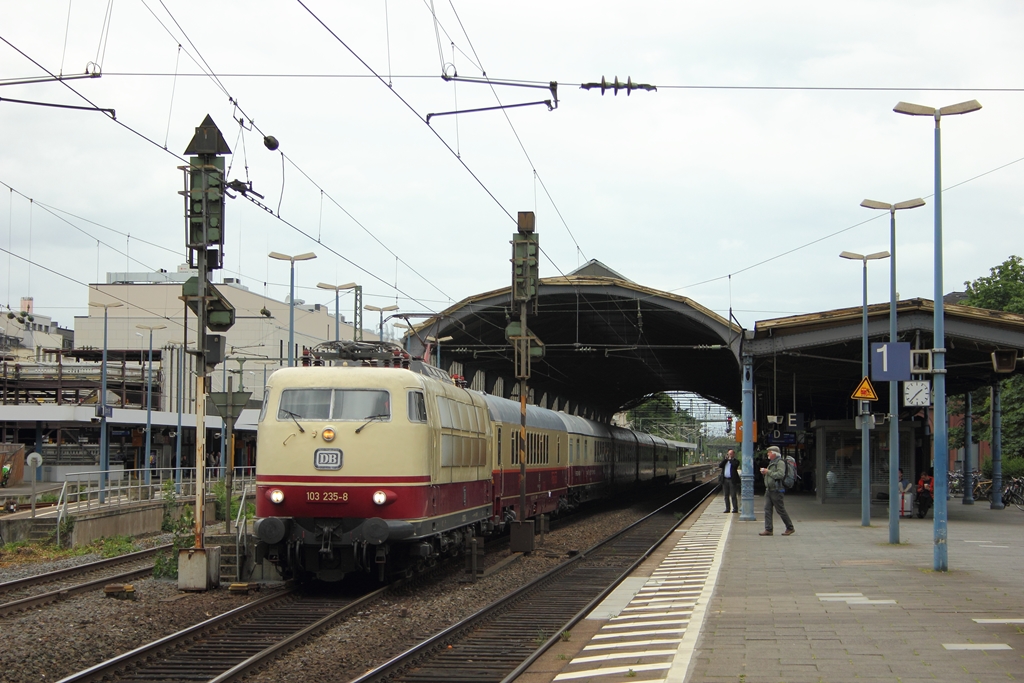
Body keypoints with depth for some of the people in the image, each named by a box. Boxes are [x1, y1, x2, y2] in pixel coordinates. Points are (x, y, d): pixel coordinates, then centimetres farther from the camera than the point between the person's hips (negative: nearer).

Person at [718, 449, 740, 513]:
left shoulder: (735, 461, 1)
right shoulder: (724, 460, 15)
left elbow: (735, 465, -21)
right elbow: (720, 466, 0)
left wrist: (730, 459, -8)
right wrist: (726, 459, -4)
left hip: (732, 480, -5)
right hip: (725, 480, 5)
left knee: (733, 495, -6)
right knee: (726, 495, 8)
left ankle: (735, 508, -2)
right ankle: (727, 508, 14)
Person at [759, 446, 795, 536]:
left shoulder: (780, 462, -11)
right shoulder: (772, 462, 19)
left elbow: (780, 475, -24)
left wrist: (768, 472, -18)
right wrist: (765, 472, 7)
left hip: (777, 491, -9)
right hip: (769, 490, 9)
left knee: (781, 510, -2)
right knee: (767, 509, 1)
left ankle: (790, 528, 10)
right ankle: (768, 529, -1)